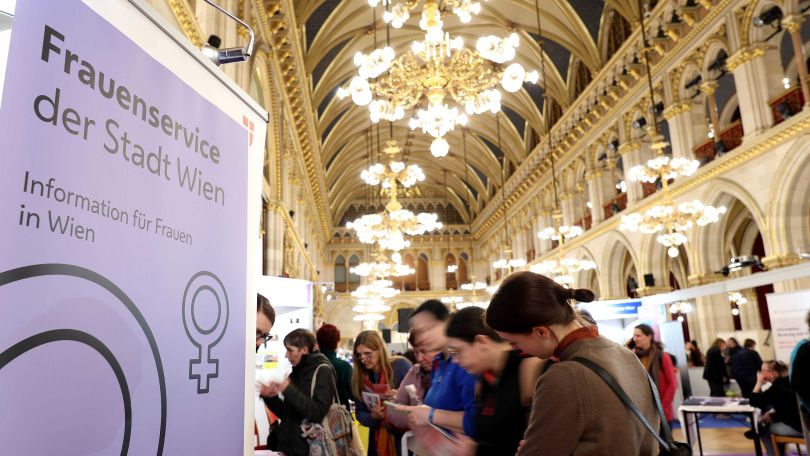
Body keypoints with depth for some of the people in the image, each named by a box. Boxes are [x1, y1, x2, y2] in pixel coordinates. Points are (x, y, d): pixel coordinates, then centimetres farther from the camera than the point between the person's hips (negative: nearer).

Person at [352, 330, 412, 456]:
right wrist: (373, 417, -17)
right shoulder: (359, 378, 1)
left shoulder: (400, 365, -12)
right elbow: (360, 412, 4)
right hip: (378, 438, 4)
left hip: (405, 434, -4)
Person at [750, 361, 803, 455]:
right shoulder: (785, 383, 8)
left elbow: (754, 402, -18)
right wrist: (773, 413, 3)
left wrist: (759, 382, -13)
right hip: (800, 423, 9)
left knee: (762, 430, 7)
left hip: (796, 427, -9)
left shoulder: (777, 387, -19)